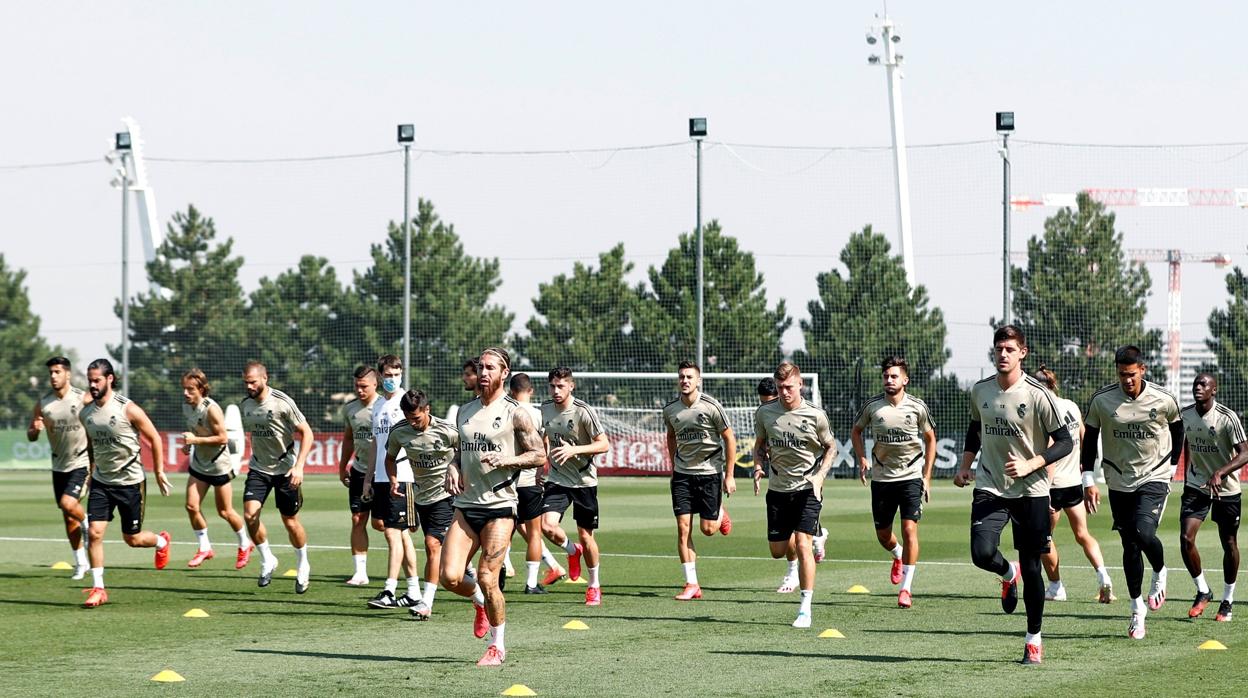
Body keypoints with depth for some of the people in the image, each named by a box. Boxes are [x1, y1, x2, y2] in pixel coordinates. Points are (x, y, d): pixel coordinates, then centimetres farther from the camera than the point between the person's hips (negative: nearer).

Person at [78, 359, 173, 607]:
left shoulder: (128, 409, -16)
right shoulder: (85, 414, 0)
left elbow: (154, 439, -6)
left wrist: (159, 473, -4)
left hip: (131, 482, -4)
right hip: (101, 482, 4)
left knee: (132, 539, 6)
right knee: (94, 531, -11)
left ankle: (161, 541, 40)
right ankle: (98, 589, -3)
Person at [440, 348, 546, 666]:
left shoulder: (515, 414, -2)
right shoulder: (464, 412, 15)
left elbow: (539, 455, -3)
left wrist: (504, 460, -17)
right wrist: (453, 468, 5)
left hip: (500, 506, -5)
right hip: (465, 505, 5)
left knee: (487, 579, -10)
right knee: (450, 577, -7)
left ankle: (497, 646, 9)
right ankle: (481, 603, 27)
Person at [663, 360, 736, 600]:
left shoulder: (711, 407, -12)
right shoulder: (670, 409, -1)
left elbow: (729, 438, -5)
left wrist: (729, 476, -7)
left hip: (710, 472, -3)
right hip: (682, 474, 3)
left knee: (708, 529, -1)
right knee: (683, 527, -7)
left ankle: (720, 514, 37)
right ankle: (691, 584, -3)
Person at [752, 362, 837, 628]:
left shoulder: (815, 415, -10)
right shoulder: (764, 413, -2)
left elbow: (830, 447, 5)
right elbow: (760, 444, 14)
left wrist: (820, 475, -10)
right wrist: (758, 467, -6)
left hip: (807, 488, -4)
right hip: (778, 487, 4)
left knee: (802, 544, -18)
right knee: (778, 551, 9)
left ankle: (805, 609, -13)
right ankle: (815, 535, 45)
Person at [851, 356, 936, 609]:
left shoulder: (917, 407, -6)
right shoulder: (872, 406, -4)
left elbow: (930, 438, 8)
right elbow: (856, 431, 13)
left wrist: (927, 476, 4)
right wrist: (862, 459, -3)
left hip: (911, 477, -2)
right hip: (881, 477, 2)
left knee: (909, 529, -15)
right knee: (883, 535, 9)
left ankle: (906, 588, -9)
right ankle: (898, 556, 46)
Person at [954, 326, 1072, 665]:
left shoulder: (1038, 395, -10)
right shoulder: (980, 391, 4)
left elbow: (1064, 442, -8)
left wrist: (1030, 465, -20)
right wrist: (965, 465, 11)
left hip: (1030, 491, -3)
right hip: (990, 488, 3)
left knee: (1031, 567, 2)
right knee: (982, 553, -19)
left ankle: (1034, 640, 19)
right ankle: (1008, 574, 19)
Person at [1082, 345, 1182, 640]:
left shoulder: (1163, 400, -8)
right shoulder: (1101, 400, -8)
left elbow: (1177, 428, 12)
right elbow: (1090, 438, 3)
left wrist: (1172, 465, 11)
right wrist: (1088, 480, -2)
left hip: (1155, 478, -2)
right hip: (1120, 482, 2)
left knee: (1144, 532, -23)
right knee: (1130, 546, 5)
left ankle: (1160, 573, 9)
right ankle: (1137, 607, 18)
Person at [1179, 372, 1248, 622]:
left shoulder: (1227, 417, -17)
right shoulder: (1185, 414, -1)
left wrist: (1220, 473, -33)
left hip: (1226, 489, -3)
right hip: (1196, 486, 3)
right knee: (1186, 538, -13)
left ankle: (1228, 600, 24)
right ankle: (1202, 591, 7)